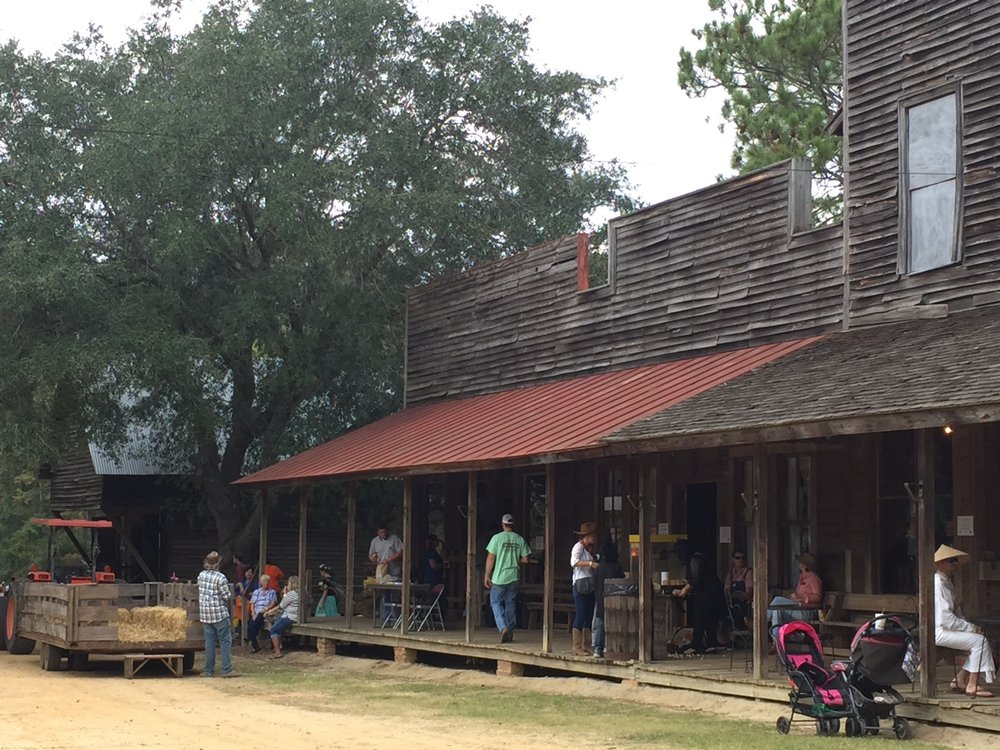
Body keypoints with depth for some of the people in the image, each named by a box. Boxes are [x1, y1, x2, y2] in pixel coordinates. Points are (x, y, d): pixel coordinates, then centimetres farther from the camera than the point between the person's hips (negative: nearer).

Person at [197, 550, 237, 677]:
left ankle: (208, 670, 9)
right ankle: (226, 670, -5)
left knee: (209, 641, 9)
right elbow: (227, 597, -12)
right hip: (219, 613, -6)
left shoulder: (201, 575, 5)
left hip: (205, 613, 6)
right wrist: (230, 596, 11)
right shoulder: (220, 578, -13)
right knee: (225, 640, -1)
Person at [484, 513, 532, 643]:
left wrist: (487, 576, 0)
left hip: (499, 577, -4)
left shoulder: (497, 538, -8)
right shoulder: (520, 539, 2)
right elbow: (525, 560, 2)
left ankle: (503, 627, -15)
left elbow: (490, 558, -7)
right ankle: (510, 632, 15)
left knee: (496, 602, 5)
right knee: (511, 604, 13)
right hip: (514, 577, 4)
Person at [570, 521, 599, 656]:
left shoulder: (589, 548, 20)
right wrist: (591, 563, -33)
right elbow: (574, 562, -24)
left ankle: (585, 647, 13)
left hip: (590, 587, 9)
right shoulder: (579, 546, -7)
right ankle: (577, 647, -6)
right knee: (580, 616, -8)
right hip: (580, 586, -9)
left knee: (589, 617, 8)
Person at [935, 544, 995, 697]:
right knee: (979, 640, -18)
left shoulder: (947, 581, 17)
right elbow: (945, 618, -22)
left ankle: (960, 681, 6)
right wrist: (971, 628, -15)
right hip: (938, 632, -10)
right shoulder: (938, 583, -17)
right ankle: (972, 687, -16)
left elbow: (956, 611, 19)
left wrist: (970, 626, 2)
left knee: (980, 641, 3)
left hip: (948, 628, 10)